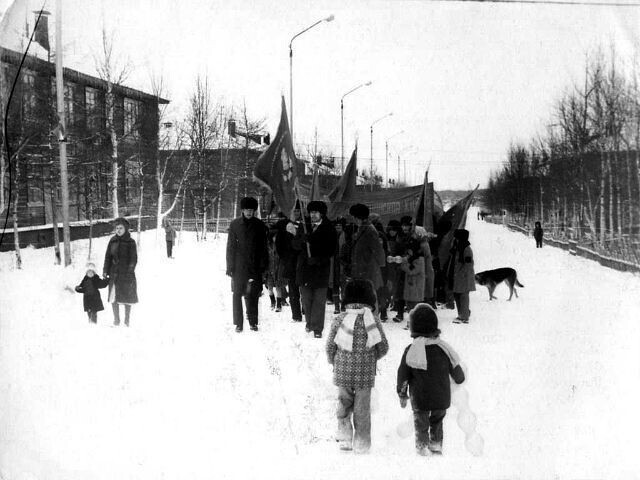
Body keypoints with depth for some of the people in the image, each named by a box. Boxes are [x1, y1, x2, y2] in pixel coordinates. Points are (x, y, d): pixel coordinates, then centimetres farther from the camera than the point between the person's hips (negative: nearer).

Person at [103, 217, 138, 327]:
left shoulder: (131, 242, -3)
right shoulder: (113, 241, 6)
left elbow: (133, 259, -6)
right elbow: (108, 257, 10)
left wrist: (130, 272, -15)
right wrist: (105, 271, 3)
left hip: (126, 273, -3)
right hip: (114, 273, 3)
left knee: (127, 297, 5)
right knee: (113, 297, 0)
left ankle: (127, 321, 17)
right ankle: (116, 320, 12)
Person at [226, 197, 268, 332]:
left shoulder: (259, 225, 4)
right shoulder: (235, 224, 1)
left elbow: (263, 247, 6)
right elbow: (230, 247, 2)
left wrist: (263, 265, 0)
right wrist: (230, 266, -2)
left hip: (254, 266, 0)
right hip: (238, 266, 0)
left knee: (253, 295, 1)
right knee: (237, 294, 0)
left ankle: (253, 322, 12)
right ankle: (238, 323, 8)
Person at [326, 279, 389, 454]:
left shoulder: (339, 319, -6)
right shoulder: (373, 320, -7)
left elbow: (330, 346, -1)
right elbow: (383, 347, -1)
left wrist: (334, 362, 17)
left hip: (343, 373, 1)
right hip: (365, 374, -1)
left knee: (344, 405, 17)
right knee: (362, 409, 9)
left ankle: (345, 439, 13)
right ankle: (361, 444, 14)